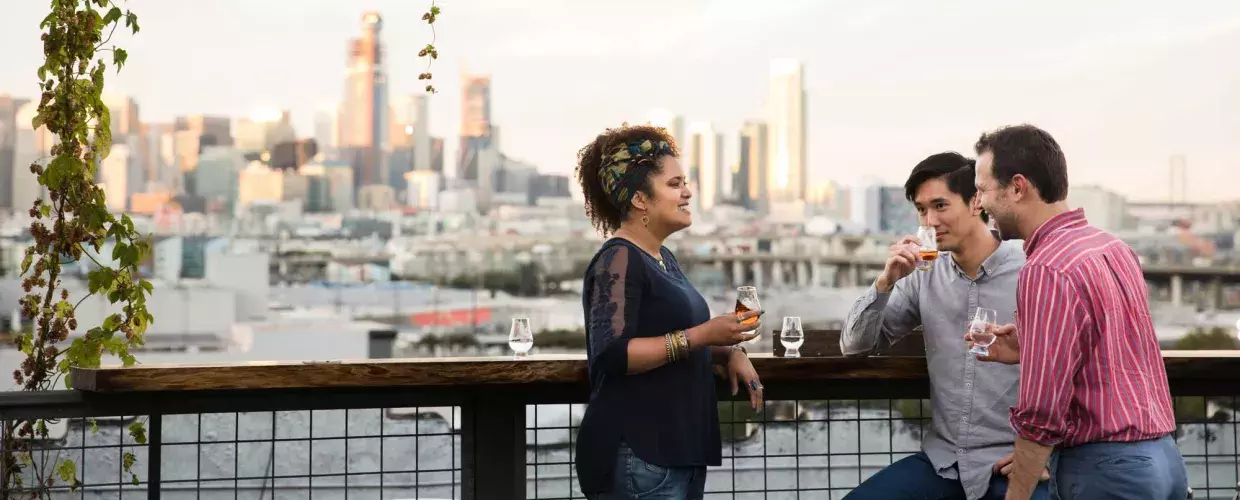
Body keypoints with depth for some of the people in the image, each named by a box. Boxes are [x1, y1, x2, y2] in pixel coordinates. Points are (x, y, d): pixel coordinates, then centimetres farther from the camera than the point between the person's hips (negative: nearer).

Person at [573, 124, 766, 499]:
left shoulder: (663, 258, 15)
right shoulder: (618, 260, -14)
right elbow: (611, 355, -24)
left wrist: (729, 352, 7)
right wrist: (701, 336, -23)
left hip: (678, 449, 9)